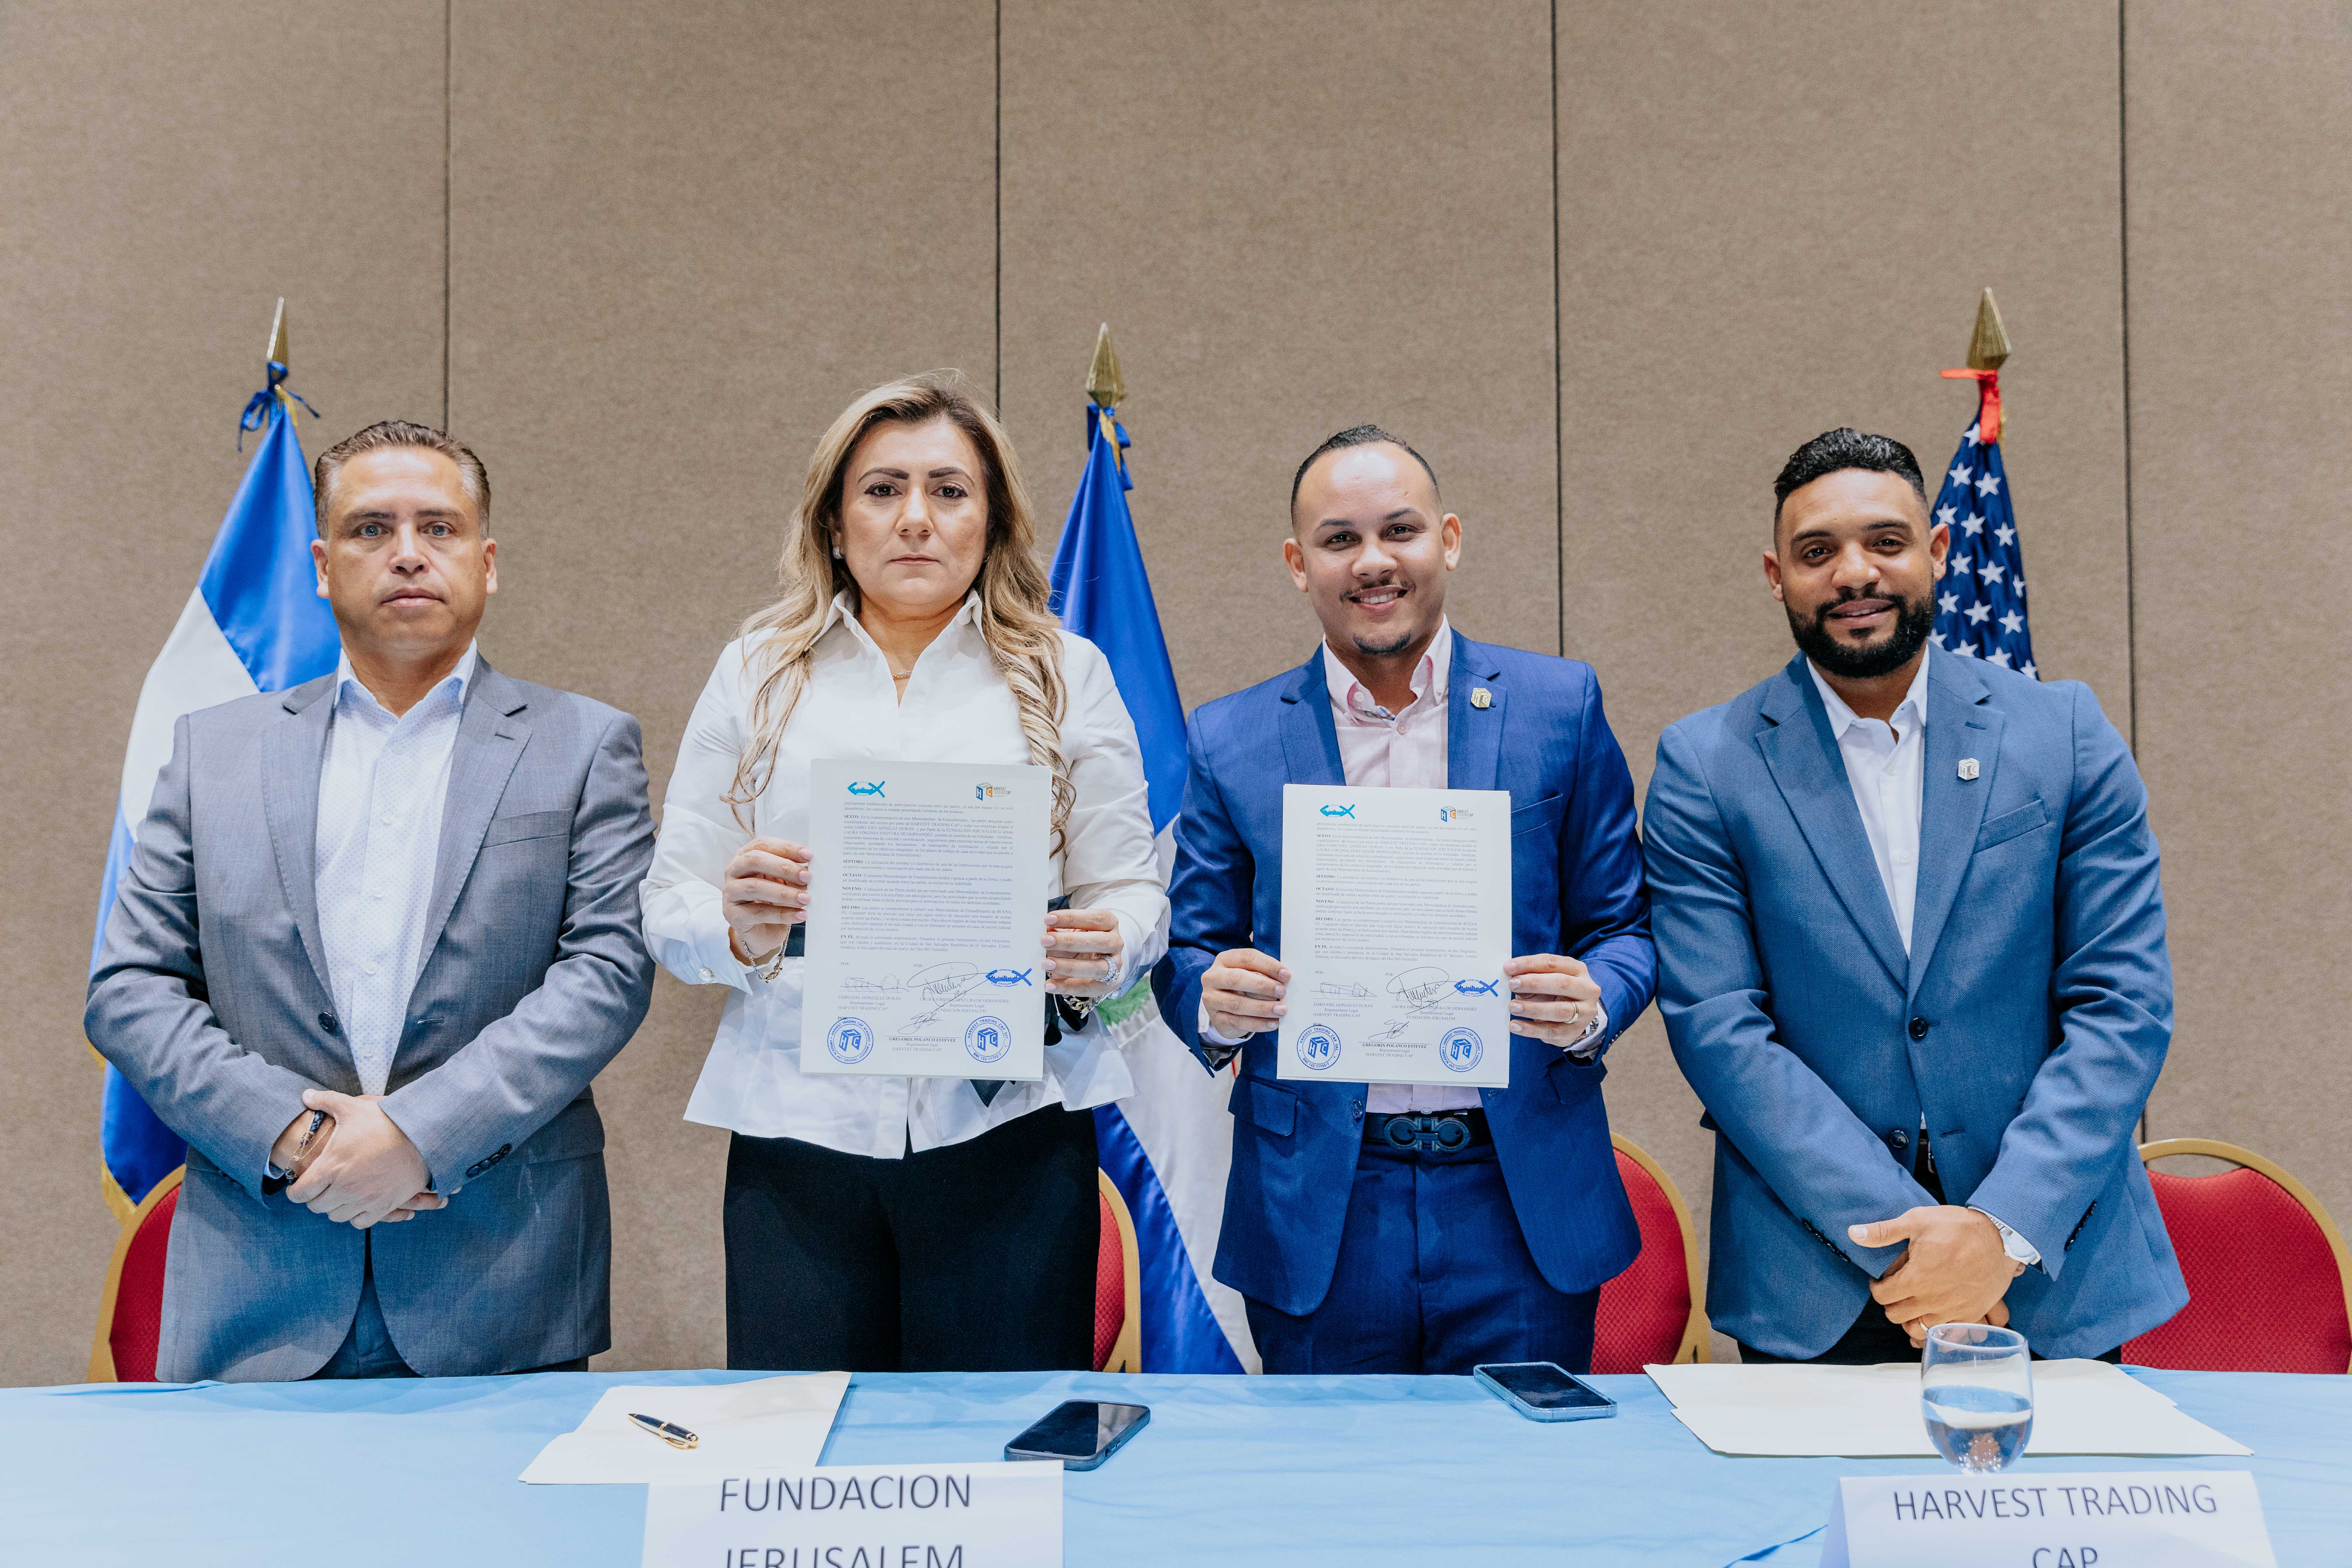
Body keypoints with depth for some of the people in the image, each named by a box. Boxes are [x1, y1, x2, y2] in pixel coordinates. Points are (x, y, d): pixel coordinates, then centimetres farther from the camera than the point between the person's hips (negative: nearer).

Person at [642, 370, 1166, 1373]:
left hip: (1010, 1134, 0)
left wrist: (1101, 951, -14)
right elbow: (668, 908, 8)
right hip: (799, 1137, 1)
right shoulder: (756, 676, 11)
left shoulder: (1065, 676, 10)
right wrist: (740, 928, -13)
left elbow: (1133, 890, 7)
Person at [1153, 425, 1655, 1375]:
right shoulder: (1230, 742, 4)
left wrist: (1594, 1004, -15)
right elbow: (1188, 955, 7)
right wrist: (1214, 1000, -15)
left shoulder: (1559, 706, 3)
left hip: (1524, 1207, 0)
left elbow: (1625, 927, 6)